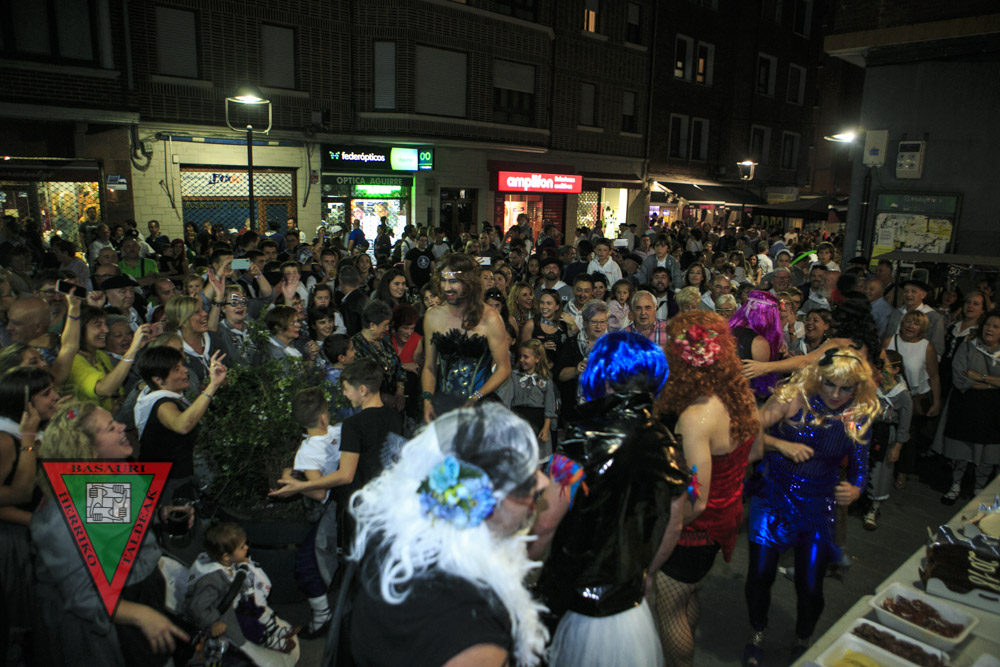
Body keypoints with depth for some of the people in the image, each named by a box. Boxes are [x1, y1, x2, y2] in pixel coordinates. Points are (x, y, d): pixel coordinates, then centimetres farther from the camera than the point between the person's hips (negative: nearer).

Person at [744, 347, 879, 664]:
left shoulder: (859, 418, -4)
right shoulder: (793, 397, -13)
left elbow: (859, 466, 3)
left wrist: (854, 490, -17)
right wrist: (782, 445, -26)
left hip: (818, 506, 2)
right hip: (773, 497, -1)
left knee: (810, 587, 5)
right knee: (760, 574, 1)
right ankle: (758, 632, 33)